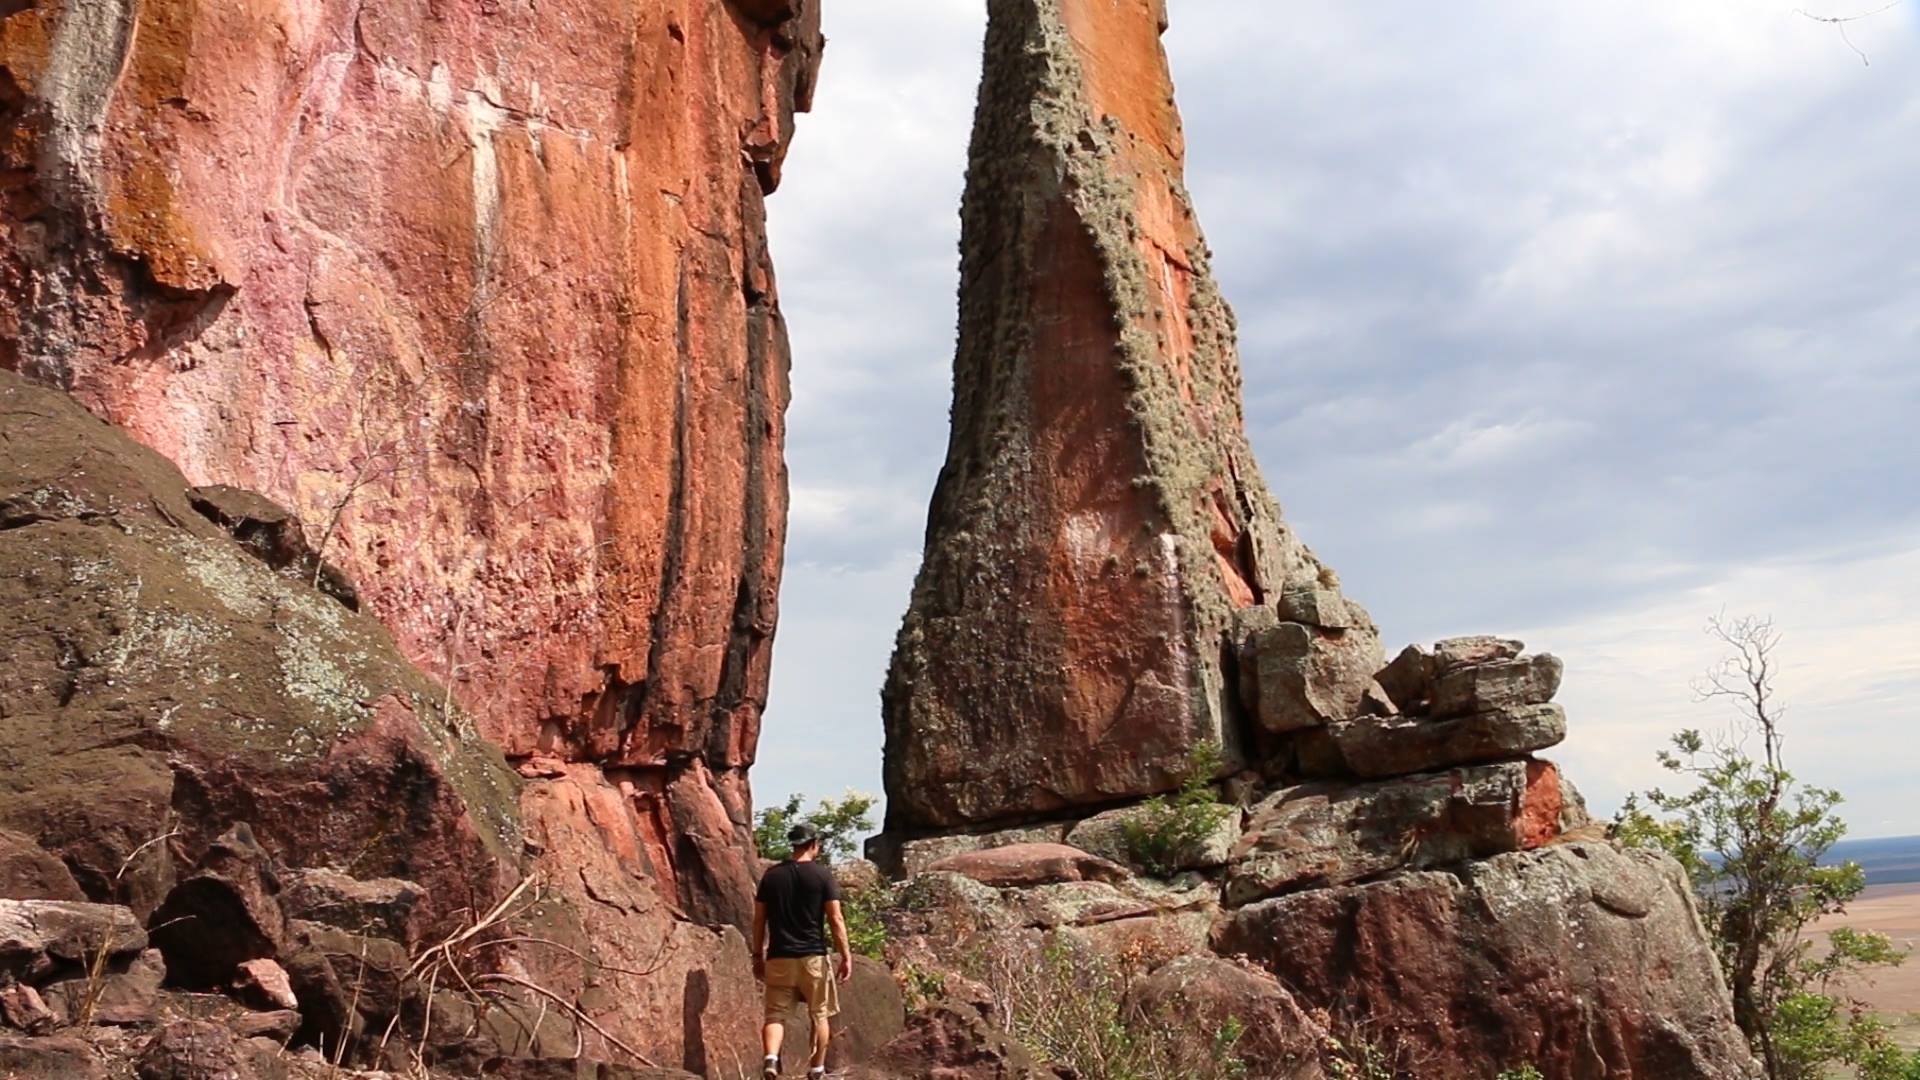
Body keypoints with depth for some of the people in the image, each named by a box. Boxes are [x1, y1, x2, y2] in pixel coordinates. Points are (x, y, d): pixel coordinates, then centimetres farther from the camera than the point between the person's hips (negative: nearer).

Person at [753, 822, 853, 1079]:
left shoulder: (771, 876, 5)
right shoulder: (823, 875, -4)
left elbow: (759, 920, 6)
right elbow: (836, 919, -8)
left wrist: (758, 956, 15)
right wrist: (846, 956, -3)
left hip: (779, 957, 2)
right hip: (813, 956, -2)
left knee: (775, 1014, 4)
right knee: (819, 1014, 14)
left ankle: (771, 1058, -20)